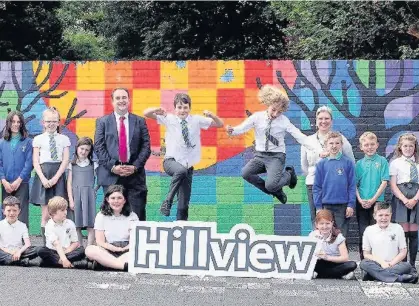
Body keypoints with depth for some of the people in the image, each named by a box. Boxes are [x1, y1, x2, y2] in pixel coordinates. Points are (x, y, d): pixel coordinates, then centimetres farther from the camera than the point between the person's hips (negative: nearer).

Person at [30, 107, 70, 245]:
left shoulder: (64, 139, 9)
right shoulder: (38, 139, 7)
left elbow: (65, 161, 2)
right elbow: (35, 162, 2)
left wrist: (55, 178, -10)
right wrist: (43, 179, -12)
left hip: (59, 176, 1)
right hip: (43, 175, -1)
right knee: (46, 215, -2)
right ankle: (46, 244, 2)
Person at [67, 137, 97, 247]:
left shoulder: (93, 164, 10)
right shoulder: (72, 165, 10)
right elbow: (69, 183, 6)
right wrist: (70, 200, 0)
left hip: (89, 195, 0)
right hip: (76, 195, 1)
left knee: (90, 225, -5)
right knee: (77, 225, 0)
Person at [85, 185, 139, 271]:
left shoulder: (132, 216, 9)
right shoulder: (101, 216, 9)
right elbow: (100, 242, 0)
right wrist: (117, 249, -15)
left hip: (127, 253, 0)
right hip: (107, 252, 0)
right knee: (90, 250, -31)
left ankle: (105, 263, -39)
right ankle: (125, 265, -42)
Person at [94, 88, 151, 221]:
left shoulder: (140, 121, 11)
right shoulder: (102, 122, 9)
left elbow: (146, 147, 5)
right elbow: (99, 147, 2)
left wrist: (135, 166, -8)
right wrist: (112, 166, -10)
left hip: (135, 175, 1)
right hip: (111, 175, 0)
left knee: (137, 215, -2)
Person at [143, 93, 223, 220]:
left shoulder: (196, 120, 4)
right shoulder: (169, 119, 1)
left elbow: (220, 124, 5)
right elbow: (146, 113, -3)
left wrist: (212, 116, -15)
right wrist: (156, 110, -24)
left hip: (188, 165, 3)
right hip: (171, 161, -3)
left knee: (184, 204, 2)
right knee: (181, 170, -39)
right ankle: (167, 201, -28)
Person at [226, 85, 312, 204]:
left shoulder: (284, 121, -7)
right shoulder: (257, 117, -2)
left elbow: (299, 136, -11)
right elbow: (242, 128, -8)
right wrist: (232, 130, -31)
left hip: (276, 156, -3)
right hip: (260, 155, 3)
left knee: (270, 185, -24)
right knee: (246, 173, -22)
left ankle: (289, 174, 13)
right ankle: (276, 191, 0)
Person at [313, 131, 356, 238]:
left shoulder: (348, 163, 1)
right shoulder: (321, 164, 4)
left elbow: (352, 186, 0)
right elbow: (317, 187, 5)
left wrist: (351, 204, -6)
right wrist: (318, 206, 0)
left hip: (343, 205, -1)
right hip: (326, 205, 1)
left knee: (342, 235, 2)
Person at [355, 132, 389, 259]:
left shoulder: (382, 161, 0)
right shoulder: (359, 164, 7)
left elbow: (384, 182, -6)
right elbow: (354, 184, 6)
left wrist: (373, 199, -12)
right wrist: (360, 200, -9)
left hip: (377, 202, -2)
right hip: (361, 203, 2)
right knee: (363, 233, 5)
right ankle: (363, 260, 13)